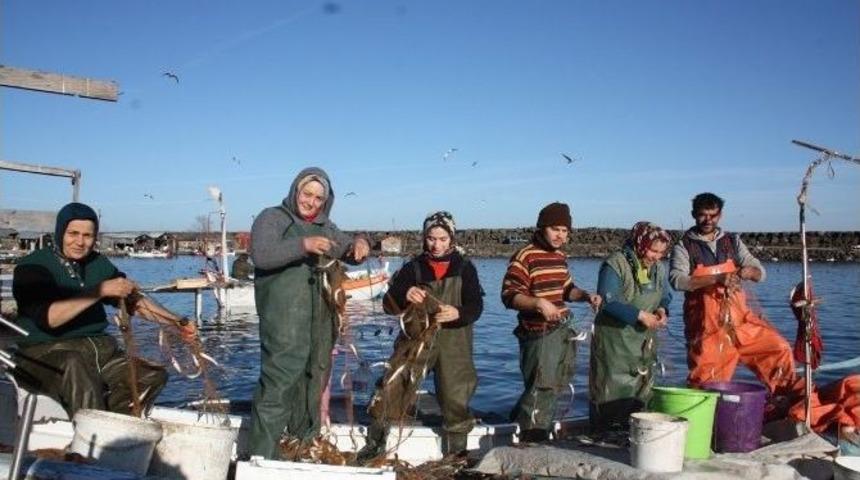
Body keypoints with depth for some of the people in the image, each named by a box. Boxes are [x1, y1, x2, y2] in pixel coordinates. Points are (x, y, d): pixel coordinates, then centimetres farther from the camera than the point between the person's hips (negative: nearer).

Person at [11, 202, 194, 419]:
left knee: (154, 374, -11)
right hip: (46, 353, -6)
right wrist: (101, 291, -24)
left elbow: (134, 301, 15)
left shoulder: (99, 264, 11)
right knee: (76, 365, -37)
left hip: (97, 350, 6)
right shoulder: (33, 266, -5)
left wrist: (176, 322, 1)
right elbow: (47, 317, -21)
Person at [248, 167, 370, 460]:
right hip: (284, 319, -7)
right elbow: (261, 255, -18)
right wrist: (303, 245, -32)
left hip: (320, 318, 7)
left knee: (313, 381, 15)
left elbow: (350, 255, 23)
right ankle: (262, 457, -5)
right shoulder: (272, 218, -2)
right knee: (278, 384, -11)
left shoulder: (325, 226, 18)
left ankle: (305, 444, 30)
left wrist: (360, 244, -1)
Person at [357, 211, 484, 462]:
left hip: (453, 341, 0)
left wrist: (457, 313, -28)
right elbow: (389, 304, -5)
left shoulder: (465, 268, 2)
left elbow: (476, 306, -6)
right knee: (393, 385, -10)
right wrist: (404, 295, -29)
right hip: (416, 337, 0)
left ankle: (457, 451, 25)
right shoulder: (413, 267, 1)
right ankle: (377, 440, 9)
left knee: (456, 398, 5)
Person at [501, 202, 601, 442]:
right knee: (541, 390, -3)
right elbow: (509, 295, -17)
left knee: (555, 385, 18)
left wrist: (585, 295, 5)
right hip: (539, 333, -8)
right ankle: (533, 443, 11)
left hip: (563, 330, 9)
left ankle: (519, 418, 35)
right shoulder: (525, 257, -13)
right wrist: (538, 303, -30)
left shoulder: (560, 256, 13)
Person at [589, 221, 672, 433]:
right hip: (615, 340, -7)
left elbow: (666, 296, 17)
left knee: (642, 387, 10)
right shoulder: (615, 264, -16)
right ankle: (603, 432, 9)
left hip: (645, 341, 7)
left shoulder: (658, 269, 8)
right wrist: (640, 315, -24)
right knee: (613, 386, -3)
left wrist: (662, 310, -7)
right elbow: (608, 301, -23)